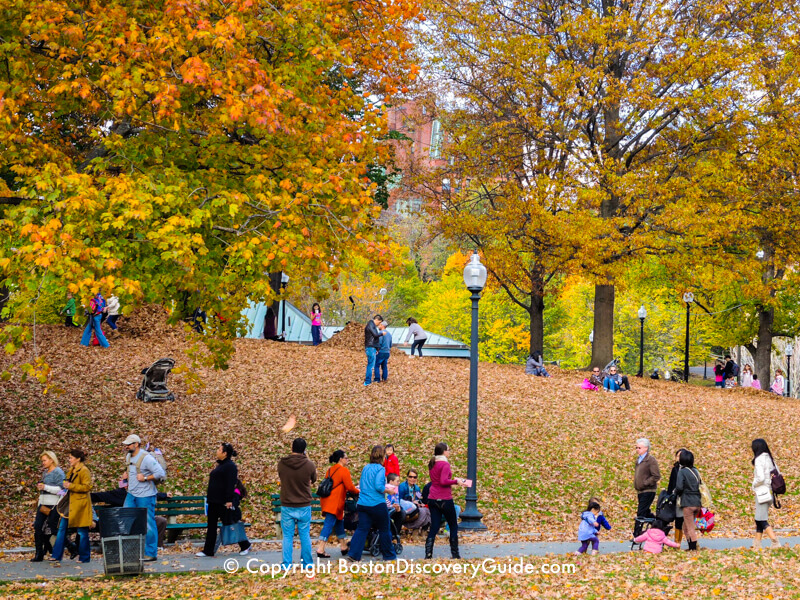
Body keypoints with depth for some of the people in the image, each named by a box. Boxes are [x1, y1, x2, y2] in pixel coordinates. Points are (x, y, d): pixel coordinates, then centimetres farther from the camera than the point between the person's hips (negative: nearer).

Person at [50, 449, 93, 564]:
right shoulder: (71, 471, 16)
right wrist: (66, 485, 10)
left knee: (82, 532, -2)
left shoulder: (84, 471, -10)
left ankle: (84, 557, 6)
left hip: (79, 504, -9)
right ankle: (57, 555, 9)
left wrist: (71, 486, -19)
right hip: (69, 504, 9)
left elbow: (87, 487, -18)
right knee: (62, 528, 6)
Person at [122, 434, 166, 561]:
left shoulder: (146, 458, -17)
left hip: (145, 495, -8)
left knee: (148, 524, -1)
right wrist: (126, 474, 10)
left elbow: (160, 473, -22)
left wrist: (145, 478, -20)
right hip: (131, 494, 8)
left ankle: (151, 553, 7)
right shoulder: (128, 456, 9)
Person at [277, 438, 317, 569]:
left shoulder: (281, 464, -8)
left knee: (287, 536, 8)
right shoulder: (309, 465, -11)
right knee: (305, 536, 11)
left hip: (287, 506, 0)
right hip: (304, 506, 0)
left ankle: (287, 564, 7)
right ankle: (307, 562, 17)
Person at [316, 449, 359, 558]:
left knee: (339, 522, 18)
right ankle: (321, 549, -12)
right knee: (329, 524, -9)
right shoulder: (344, 470, -9)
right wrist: (358, 492, 7)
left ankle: (343, 546, 25)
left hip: (327, 500, 9)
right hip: (334, 502, -9)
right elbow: (350, 487, -11)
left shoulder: (330, 470, 15)